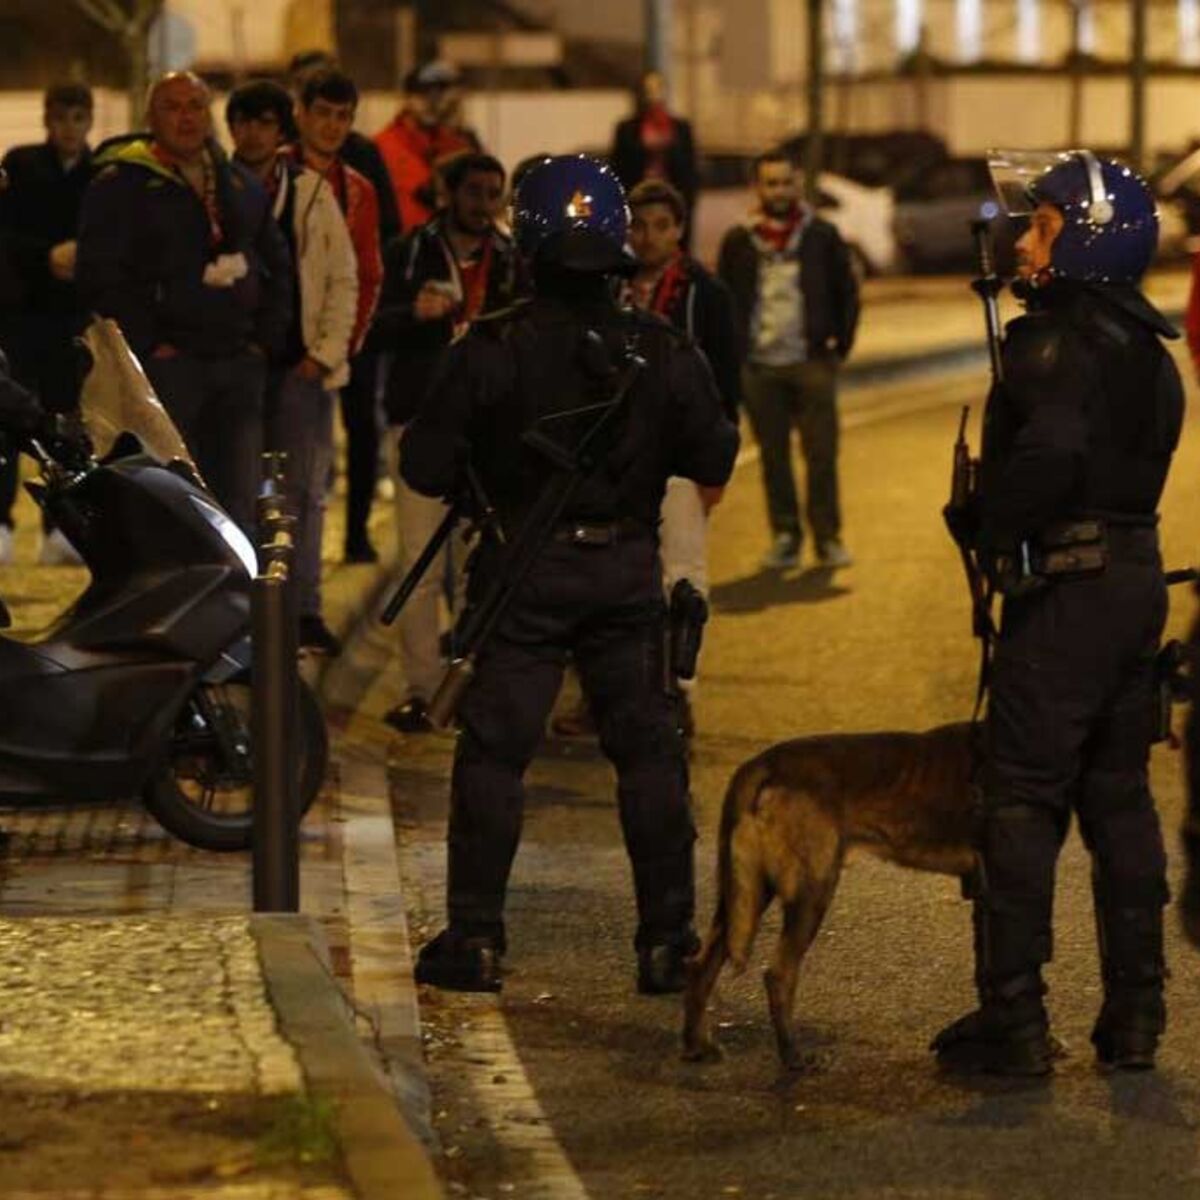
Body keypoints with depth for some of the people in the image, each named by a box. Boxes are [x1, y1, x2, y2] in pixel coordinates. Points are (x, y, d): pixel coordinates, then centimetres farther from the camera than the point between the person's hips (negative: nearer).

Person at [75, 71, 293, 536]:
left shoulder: (242, 185, 18)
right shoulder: (119, 184, 0)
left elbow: (278, 266, 23)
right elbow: (99, 276, -8)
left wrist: (267, 337, 9)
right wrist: (147, 344, -12)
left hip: (239, 362, 5)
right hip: (166, 363, -5)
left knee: (239, 505, 5)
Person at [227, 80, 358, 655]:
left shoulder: (312, 191, 5)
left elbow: (344, 278, 7)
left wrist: (326, 350, -2)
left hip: (300, 364, 0)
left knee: (303, 489, -1)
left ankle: (305, 607, 3)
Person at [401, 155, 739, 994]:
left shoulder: (492, 352, -12)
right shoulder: (662, 352, -5)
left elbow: (426, 468, -10)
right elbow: (715, 459, 3)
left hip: (521, 571, -2)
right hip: (627, 571, 2)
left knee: (494, 752, 6)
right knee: (648, 752, 10)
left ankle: (476, 938, 6)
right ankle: (667, 940, 12)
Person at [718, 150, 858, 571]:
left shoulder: (822, 236, 5)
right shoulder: (738, 242, 5)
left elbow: (846, 293, 10)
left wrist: (839, 346, 3)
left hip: (812, 363, -1)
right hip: (758, 367, 1)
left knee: (822, 455, -2)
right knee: (773, 457, 5)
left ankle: (828, 537, 5)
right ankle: (785, 537, 12)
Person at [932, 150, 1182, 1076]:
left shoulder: (1055, 342, -15)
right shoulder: (1148, 350, 14)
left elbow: (1051, 452, -31)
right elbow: (1139, 461, 13)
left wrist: (989, 525, -16)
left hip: (1065, 583, -9)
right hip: (1138, 574, 9)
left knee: (1022, 798, -3)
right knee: (1119, 792, 14)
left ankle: (1013, 1017, -2)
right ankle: (1136, 1011, 16)